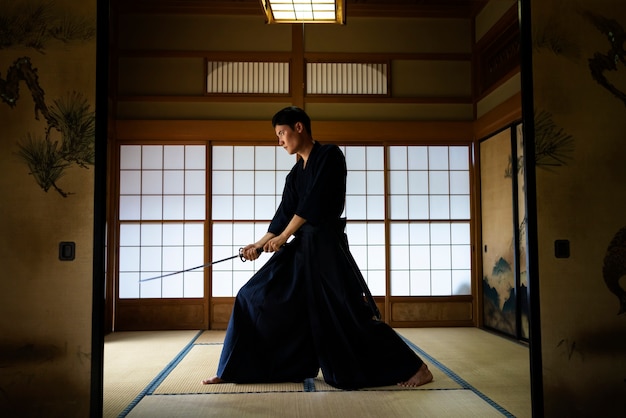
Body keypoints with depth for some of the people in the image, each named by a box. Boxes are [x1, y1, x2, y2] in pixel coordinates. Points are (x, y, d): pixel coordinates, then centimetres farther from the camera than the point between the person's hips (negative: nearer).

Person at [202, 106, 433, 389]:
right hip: (302, 246, 8)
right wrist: (259, 245, 12)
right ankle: (232, 372, 17)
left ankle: (415, 369, 7)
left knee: (352, 314, -8)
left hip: (327, 245, -8)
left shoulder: (329, 156, -7)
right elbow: (285, 214, 17)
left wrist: (283, 237, -9)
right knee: (255, 298, 6)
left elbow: (314, 202, -15)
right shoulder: (296, 173, 16)